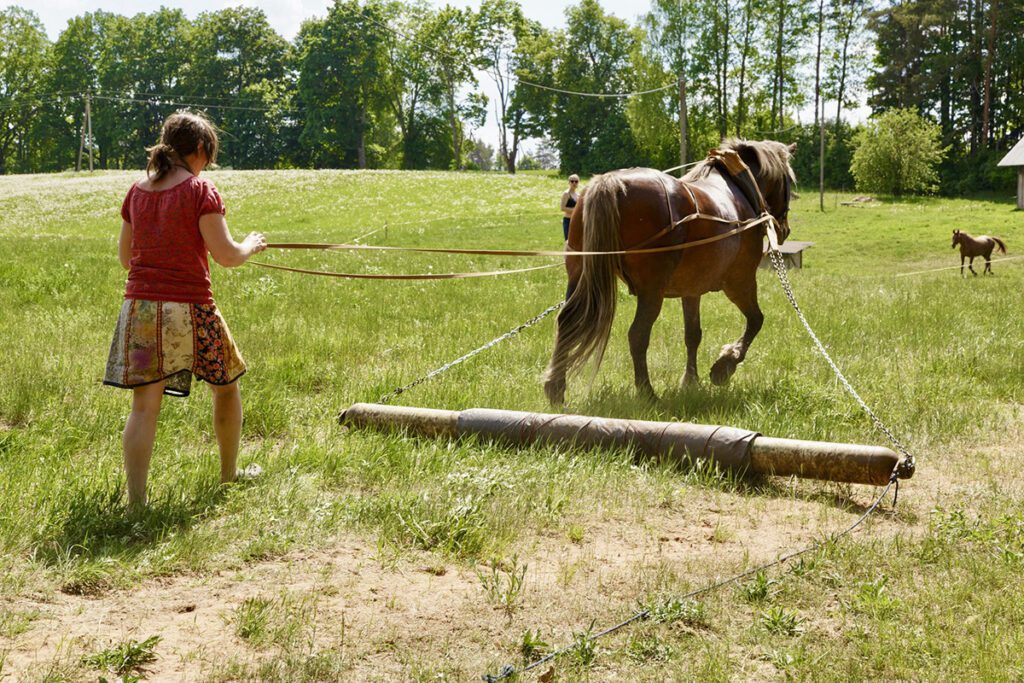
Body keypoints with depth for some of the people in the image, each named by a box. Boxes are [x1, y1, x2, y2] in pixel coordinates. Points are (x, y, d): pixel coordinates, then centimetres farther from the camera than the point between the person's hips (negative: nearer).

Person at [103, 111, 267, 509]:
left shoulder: (137, 192, 9)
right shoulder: (200, 191, -7)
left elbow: (125, 257, 16)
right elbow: (226, 255, -11)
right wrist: (251, 245, 9)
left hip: (139, 308, 4)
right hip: (188, 310, -4)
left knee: (144, 406, 3)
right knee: (226, 386, 19)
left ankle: (135, 502, -5)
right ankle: (229, 475, 32)